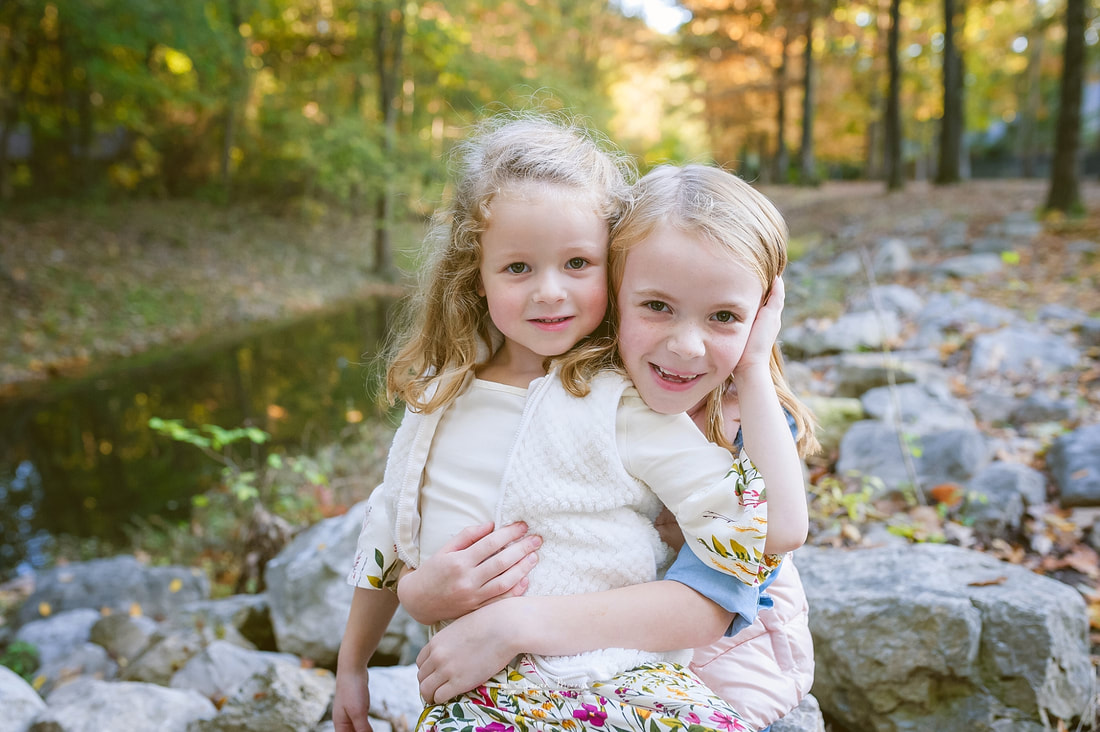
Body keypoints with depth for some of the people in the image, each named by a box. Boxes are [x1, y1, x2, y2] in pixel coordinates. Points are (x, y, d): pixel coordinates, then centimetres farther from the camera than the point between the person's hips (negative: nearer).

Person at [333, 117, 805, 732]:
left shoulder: (629, 405, -9)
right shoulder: (440, 397, 5)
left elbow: (779, 531, -12)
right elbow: (389, 538, 18)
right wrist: (352, 666, 24)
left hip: (619, 679, -2)